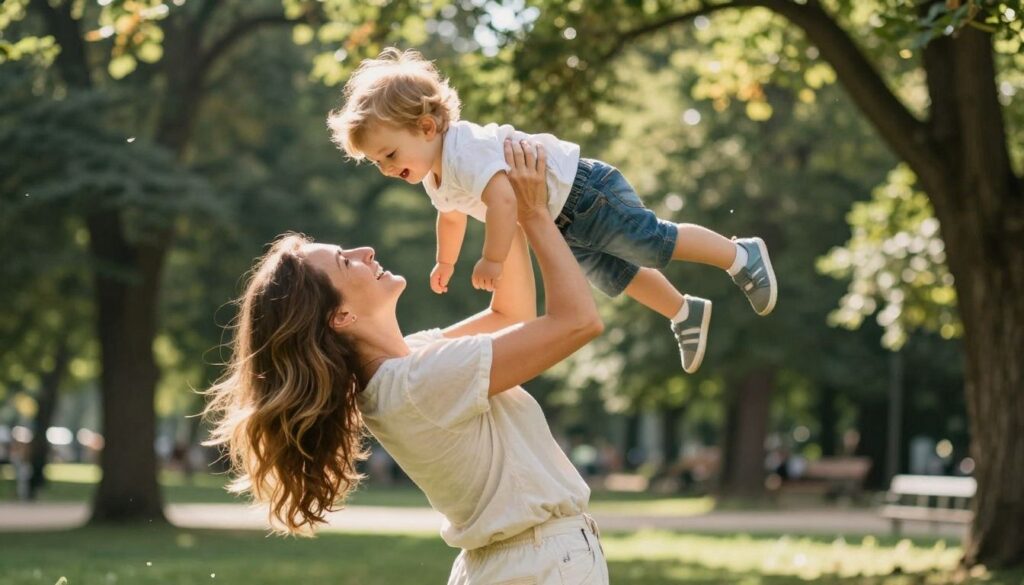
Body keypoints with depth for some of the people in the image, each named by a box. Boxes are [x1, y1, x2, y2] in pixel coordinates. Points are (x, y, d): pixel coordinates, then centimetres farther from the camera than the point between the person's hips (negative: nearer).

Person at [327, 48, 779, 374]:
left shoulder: (464, 151, -32)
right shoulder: (436, 179, 3)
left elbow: (502, 198, -45)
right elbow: (452, 217, 24)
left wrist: (493, 260, -42)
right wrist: (445, 264, 36)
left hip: (581, 190, -10)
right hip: (563, 222, 10)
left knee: (650, 243, -6)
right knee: (609, 274, 18)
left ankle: (742, 256, 12)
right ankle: (685, 314, 35)